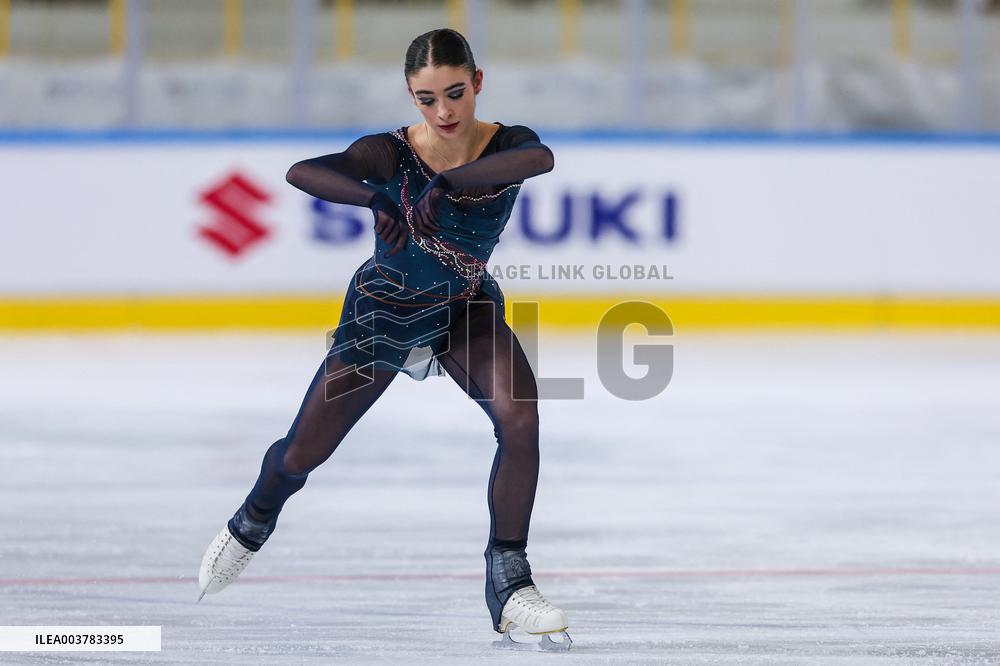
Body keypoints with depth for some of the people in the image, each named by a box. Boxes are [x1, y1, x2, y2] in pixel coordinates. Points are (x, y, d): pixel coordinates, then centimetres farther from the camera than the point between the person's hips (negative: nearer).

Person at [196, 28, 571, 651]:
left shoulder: (506, 145, -22)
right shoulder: (391, 153, -26)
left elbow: (540, 156, -48)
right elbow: (302, 171, -44)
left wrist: (444, 184, -57)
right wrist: (377, 200, -61)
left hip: (467, 308, 1)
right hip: (383, 310, -1)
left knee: (521, 418, -26)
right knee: (304, 453, 8)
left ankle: (509, 583, -14)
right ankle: (252, 525, 44)